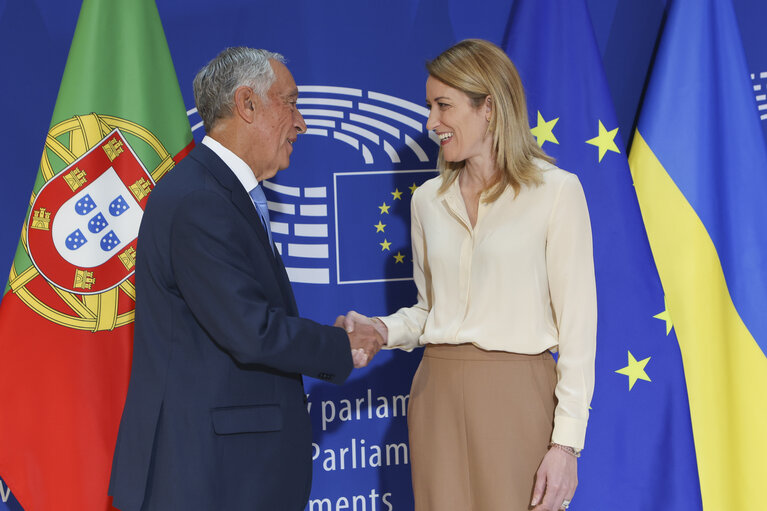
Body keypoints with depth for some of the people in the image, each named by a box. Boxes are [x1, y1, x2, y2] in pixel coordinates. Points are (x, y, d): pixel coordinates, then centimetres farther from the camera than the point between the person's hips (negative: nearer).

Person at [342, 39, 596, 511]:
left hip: (516, 398, -4)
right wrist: (382, 330, -2)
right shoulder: (428, 199, 11)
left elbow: (577, 325, -7)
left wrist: (566, 442, -12)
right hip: (437, 396, 4)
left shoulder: (555, 190, -5)